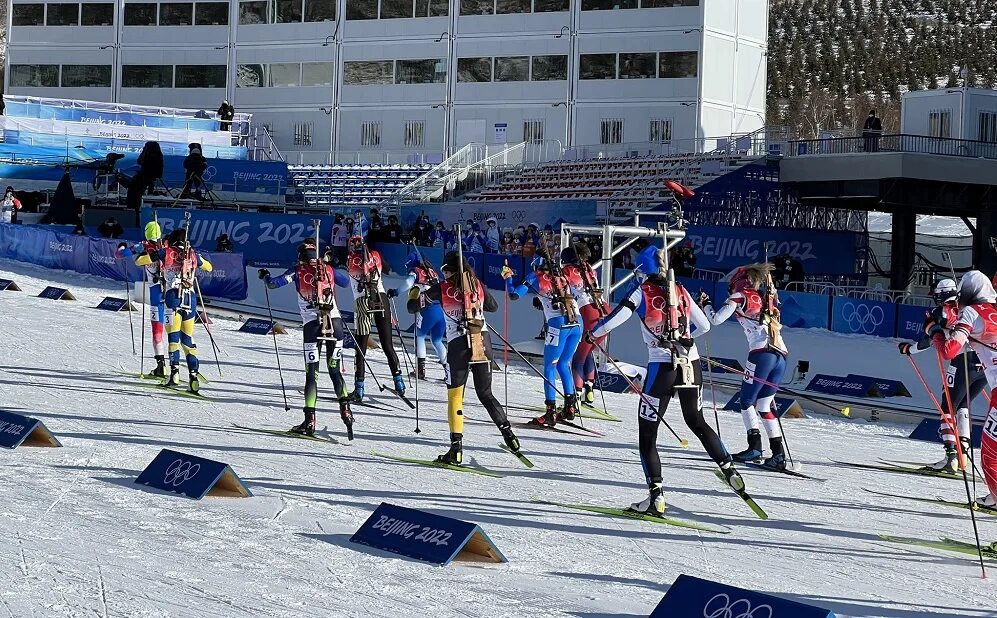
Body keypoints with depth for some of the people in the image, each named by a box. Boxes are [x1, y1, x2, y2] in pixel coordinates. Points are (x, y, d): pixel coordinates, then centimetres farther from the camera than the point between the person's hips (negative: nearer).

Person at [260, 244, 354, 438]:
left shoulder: (298, 270, 4)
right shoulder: (328, 269, 12)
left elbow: (273, 284, -1)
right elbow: (347, 283, 28)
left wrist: (265, 276, 20)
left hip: (312, 325, -2)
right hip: (335, 323, 2)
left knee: (312, 374, 2)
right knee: (335, 371, 12)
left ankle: (310, 420, -4)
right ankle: (345, 409, -7)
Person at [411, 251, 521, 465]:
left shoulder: (442, 288, -1)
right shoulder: (477, 285, 7)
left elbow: (412, 306, 6)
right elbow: (493, 306, 24)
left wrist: (415, 294, 27)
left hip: (459, 344, -3)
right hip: (483, 341, 3)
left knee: (455, 396, 5)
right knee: (485, 393, 16)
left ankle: (457, 446, -2)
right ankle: (507, 432, 3)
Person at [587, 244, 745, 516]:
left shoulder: (643, 292, -2)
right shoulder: (681, 291, 10)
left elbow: (615, 319, -11)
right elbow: (704, 326, 15)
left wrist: (593, 333, 7)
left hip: (662, 368, -5)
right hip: (692, 364, 5)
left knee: (647, 434, 3)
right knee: (697, 422, 27)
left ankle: (656, 496, -6)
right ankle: (729, 468, 18)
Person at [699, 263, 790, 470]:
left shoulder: (740, 296, 6)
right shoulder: (767, 297, 23)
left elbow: (716, 319, 5)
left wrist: (705, 303, 22)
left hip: (761, 353, -6)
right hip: (781, 354, 6)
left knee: (747, 402, 4)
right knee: (764, 405, 11)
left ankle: (755, 446, -8)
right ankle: (778, 452, 2)